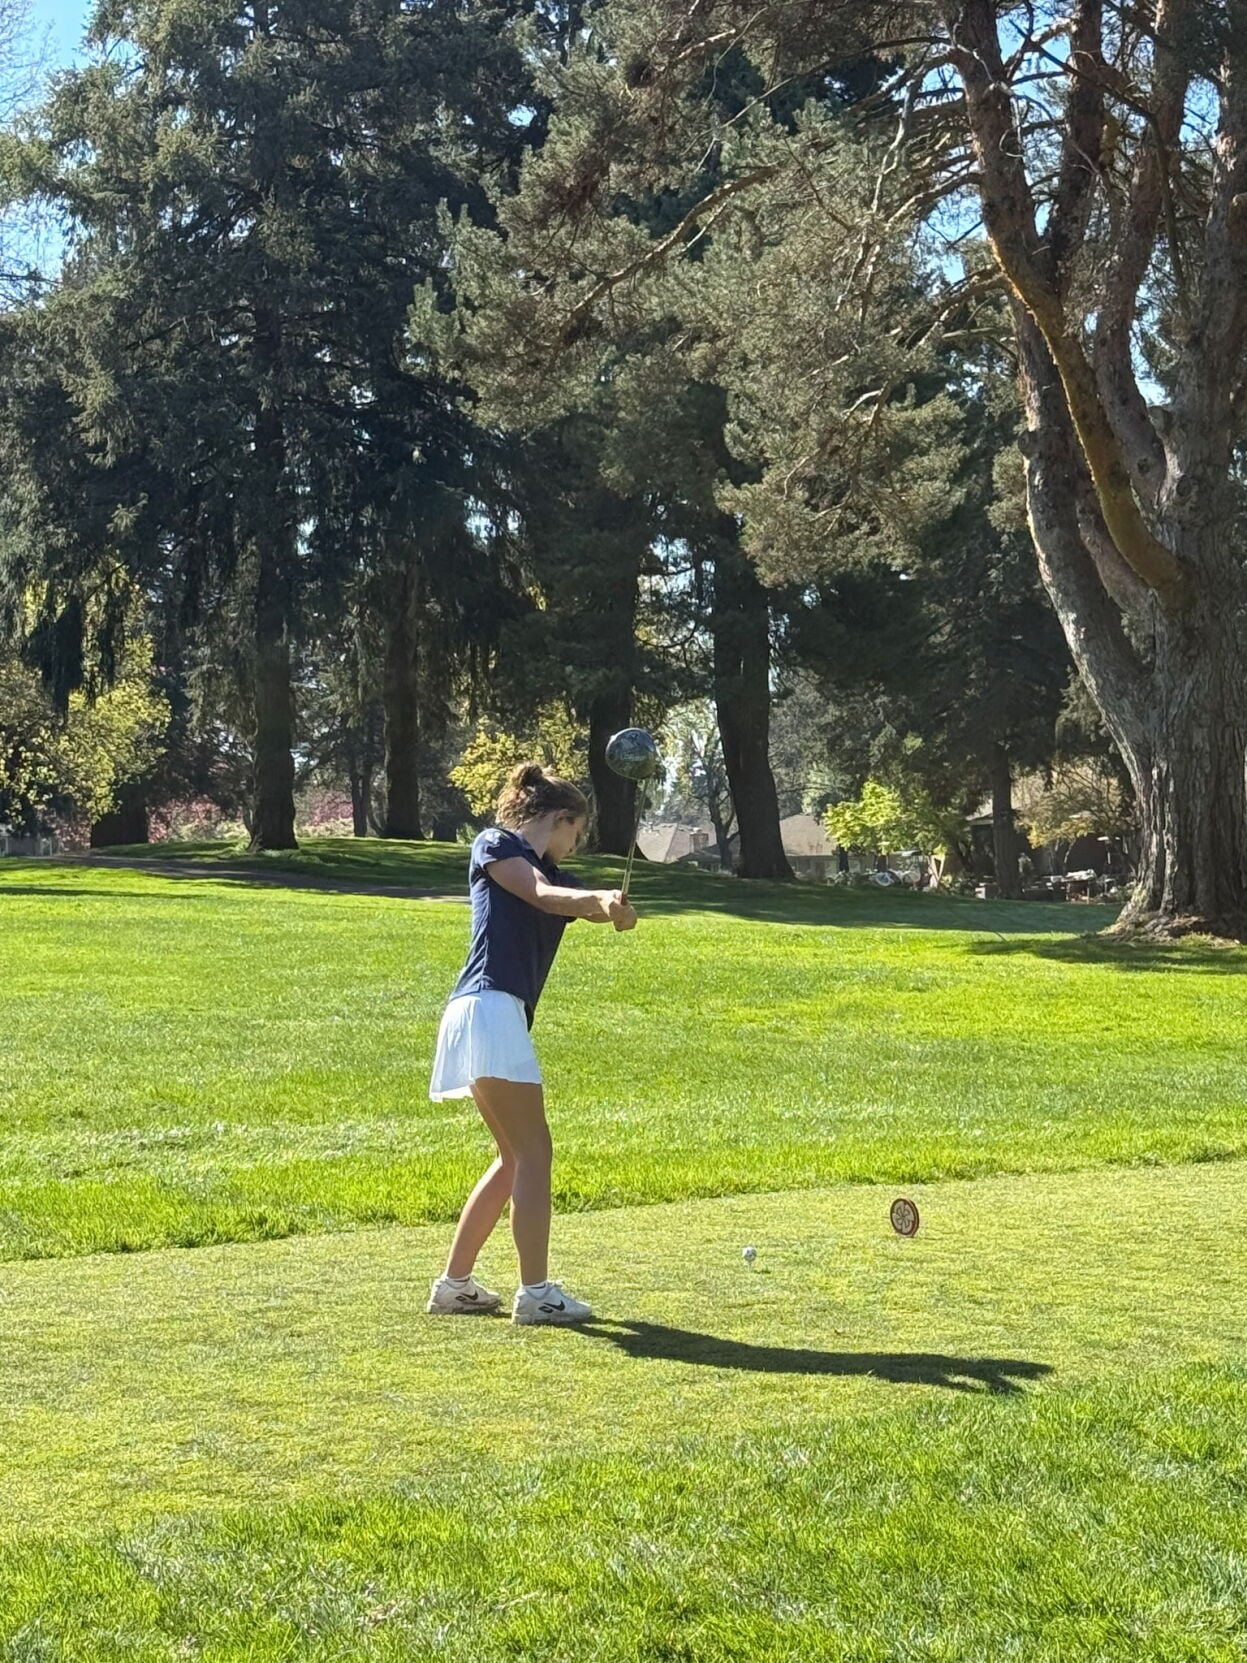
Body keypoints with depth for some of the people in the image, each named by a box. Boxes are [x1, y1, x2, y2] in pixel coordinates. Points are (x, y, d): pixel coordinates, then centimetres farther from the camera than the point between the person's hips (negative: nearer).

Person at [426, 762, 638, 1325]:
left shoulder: (553, 874, 23)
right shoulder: (494, 845, 3)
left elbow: (583, 905, 1)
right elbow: (541, 894, -15)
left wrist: (609, 905, -22)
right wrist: (601, 897, -31)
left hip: (506, 1019, 9)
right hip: (488, 1009, -9)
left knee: (515, 1158, 15)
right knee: (534, 1152, -9)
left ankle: (453, 1285, 20)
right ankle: (535, 1293, -8)